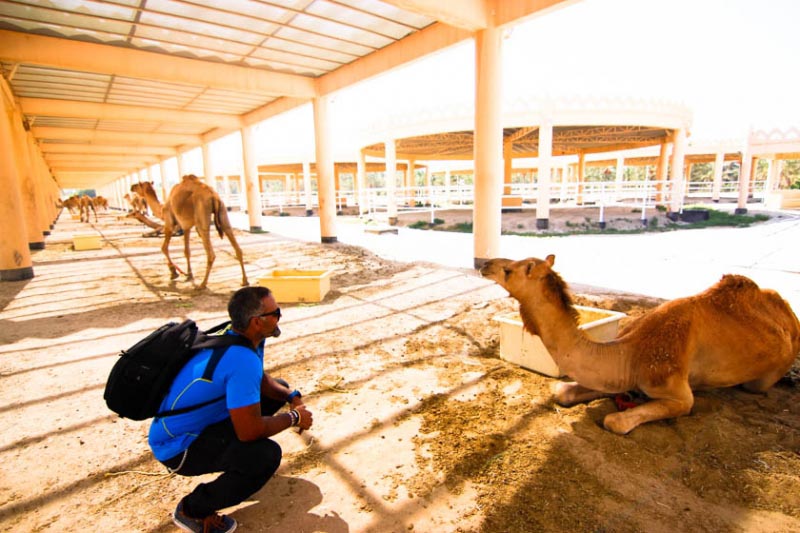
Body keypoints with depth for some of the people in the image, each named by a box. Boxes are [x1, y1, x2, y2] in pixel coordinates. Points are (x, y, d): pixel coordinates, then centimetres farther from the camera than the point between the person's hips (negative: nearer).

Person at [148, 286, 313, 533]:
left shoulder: (236, 335, -7)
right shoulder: (243, 360, -35)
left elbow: (262, 380, 10)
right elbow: (249, 431, -31)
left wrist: (292, 396, -6)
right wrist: (294, 418, -14)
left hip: (200, 418, 9)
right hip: (177, 445, -9)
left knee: (278, 389, 10)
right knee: (267, 455, -29)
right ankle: (193, 510, -4)